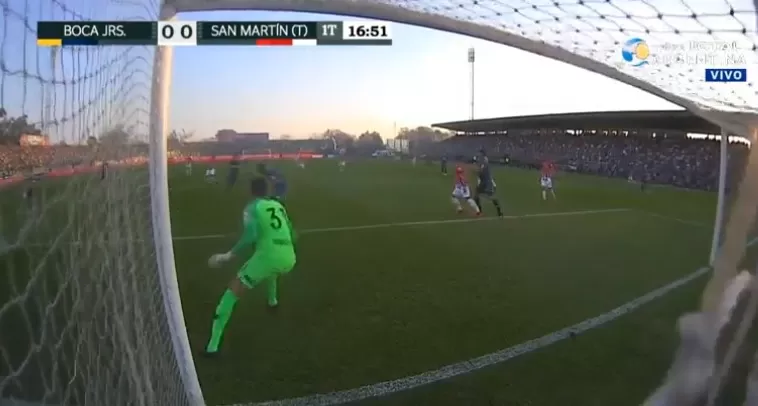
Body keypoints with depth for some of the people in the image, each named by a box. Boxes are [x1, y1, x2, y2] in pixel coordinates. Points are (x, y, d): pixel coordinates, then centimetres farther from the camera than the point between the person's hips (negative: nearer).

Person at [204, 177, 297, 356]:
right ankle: (273, 300, 64)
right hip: (288, 259, 6)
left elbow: (251, 236, -12)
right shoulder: (278, 206, 19)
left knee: (232, 293, 6)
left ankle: (213, 346, 2)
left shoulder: (252, 207, 4)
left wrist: (229, 255, -4)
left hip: (268, 256, -5)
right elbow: (291, 235, 24)